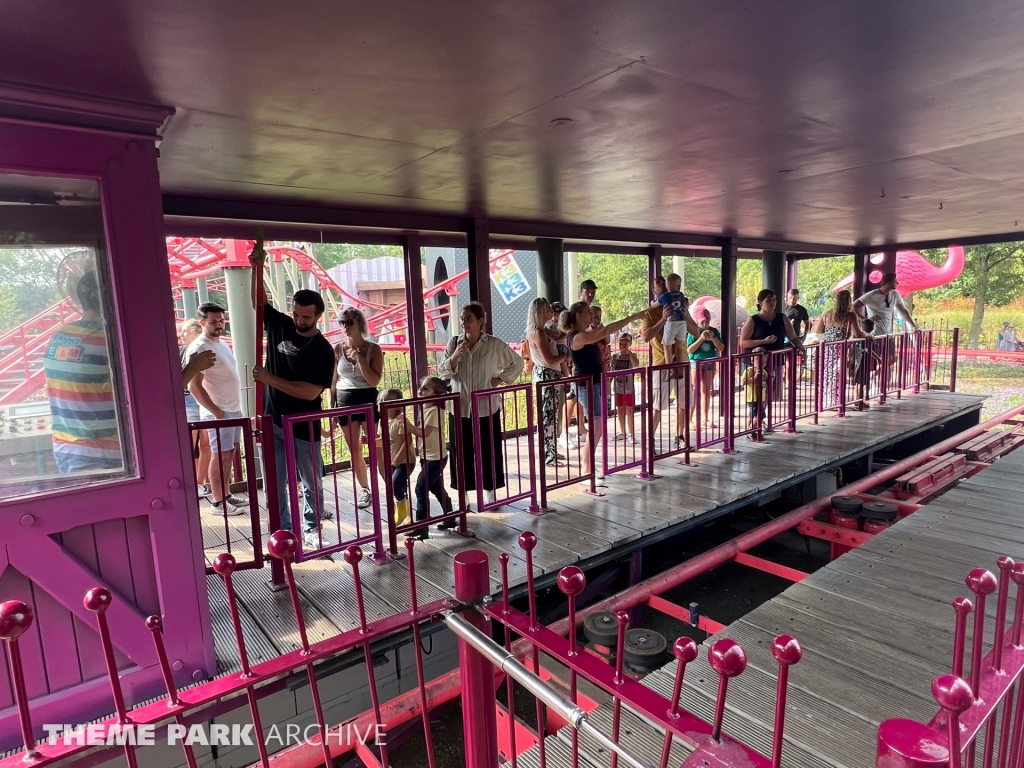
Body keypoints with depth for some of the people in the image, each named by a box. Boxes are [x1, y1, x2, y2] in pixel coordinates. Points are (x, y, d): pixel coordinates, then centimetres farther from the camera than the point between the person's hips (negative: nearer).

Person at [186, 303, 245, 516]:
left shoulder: (222, 343, 12)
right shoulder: (198, 348, -16)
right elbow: (194, 386, -20)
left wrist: (235, 406, 15)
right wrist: (216, 411, -19)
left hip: (234, 408, 9)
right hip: (218, 412, -9)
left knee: (229, 453, 13)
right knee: (220, 455, -2)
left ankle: (226, 495, 23)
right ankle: (218, 502, 6)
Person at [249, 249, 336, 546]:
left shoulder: (323, 350, -13)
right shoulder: (280, 325, 1)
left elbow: (310, 392, -20)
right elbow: (259, 302, 7)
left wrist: (270, 379, -20)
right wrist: (256, 269, -9)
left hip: (304, 428, -3)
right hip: (273, 422, 4)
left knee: (312, 484, 11)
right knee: (275, 484, 8)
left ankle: (311, 529, 28)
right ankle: (285, 533, 21)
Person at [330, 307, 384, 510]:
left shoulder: (373, 349, -5)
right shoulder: (337, 348, 1)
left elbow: (375, 380, -12)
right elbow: (333, 381, 7)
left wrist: (359, 358, -19)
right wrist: (332, 407, 6)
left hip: (368, 400, -3)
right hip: (345, 401, 3)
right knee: (354, 451, 10)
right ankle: (365, 490, 24)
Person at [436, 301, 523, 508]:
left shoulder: (494, 344, -5)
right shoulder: (453, 343, 1)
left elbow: (517, 363, 7)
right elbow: (442, 372, -4)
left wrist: (500, 380, -2)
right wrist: (455, 355, -19)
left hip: (486, 408, -1)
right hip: (460, 408, 2)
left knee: (489, 452, 8)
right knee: (462, 453, 6)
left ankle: (489, 493, 24)